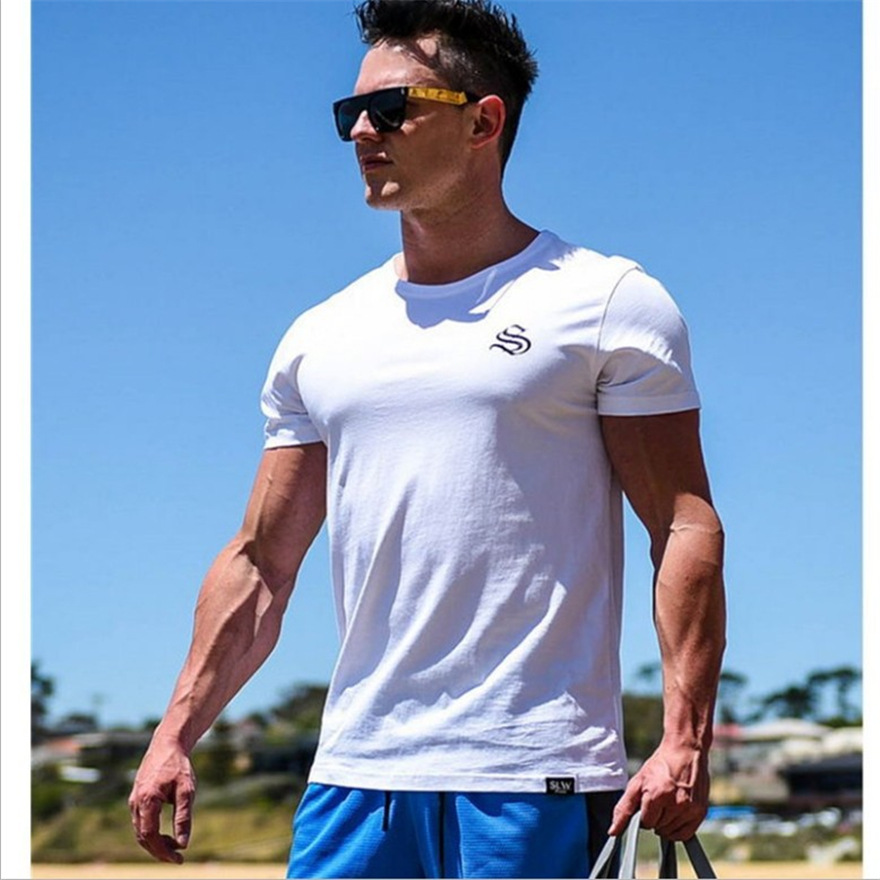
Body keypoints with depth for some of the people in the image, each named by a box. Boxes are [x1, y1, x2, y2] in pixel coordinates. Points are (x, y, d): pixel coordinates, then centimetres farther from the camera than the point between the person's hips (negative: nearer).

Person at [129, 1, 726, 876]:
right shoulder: (320, 337, 15)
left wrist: (684, 738, -15)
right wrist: (177, 732, 9)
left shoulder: (604, 302, 0)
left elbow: (686, 529, -5)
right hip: (354, 775, 5)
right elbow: (260, 562, 17)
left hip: (538, 782, -5)